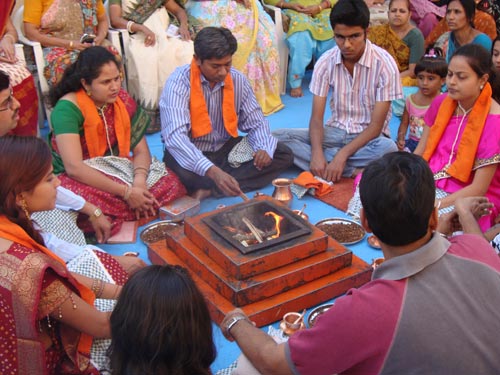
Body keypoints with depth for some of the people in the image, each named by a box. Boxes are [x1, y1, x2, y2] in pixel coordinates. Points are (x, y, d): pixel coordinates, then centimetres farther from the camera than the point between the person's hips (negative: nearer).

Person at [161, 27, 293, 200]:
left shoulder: (238, 80, -4)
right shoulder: (179, 82, -20)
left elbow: (255, 123, 3)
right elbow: (175, 136, -33)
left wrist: (264, 148, -23)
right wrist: (212, 171, -47)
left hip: (226, 148, 6)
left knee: (283, 154, -12)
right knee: (181, 172, -40)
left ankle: (208, 189, -21)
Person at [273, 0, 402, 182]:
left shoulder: (384, 63, -16)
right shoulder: (325, 62, -7)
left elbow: (376, 125, -17)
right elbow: (316, 117, -8)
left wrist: (342, 155, -28)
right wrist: (317, 152, -28)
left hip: (368, 136, -4)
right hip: (335, 132, 4)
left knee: (388, 149, -39)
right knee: (277, 137, -21)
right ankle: (353, 171, -25)